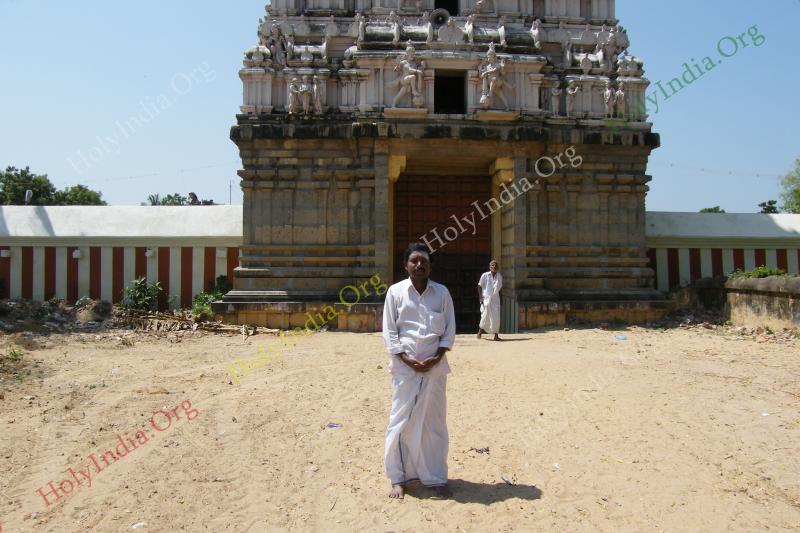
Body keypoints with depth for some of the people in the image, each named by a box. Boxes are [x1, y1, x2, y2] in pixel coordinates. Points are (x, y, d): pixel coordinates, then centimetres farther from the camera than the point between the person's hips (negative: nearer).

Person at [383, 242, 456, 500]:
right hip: (405, 365, -1)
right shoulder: (396, 291, 0)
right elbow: (389, 331, -1)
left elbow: (449, 330, 5)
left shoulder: (442, 292, 5)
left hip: (435, 365, 2)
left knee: (434, 421, 7)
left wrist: (436, 358, -8)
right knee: (401, 420, 1)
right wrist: (407, 360, -11)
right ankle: (398, 478, 15)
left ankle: (436, 478, 20)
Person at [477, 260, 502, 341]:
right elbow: (479, 286, -1)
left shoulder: (500, 276, 4)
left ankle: (496, 335, 1)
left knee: (496, 317, -4)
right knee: (485, 316, 0)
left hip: (495, 298, 3)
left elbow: (500, 287, 15)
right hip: (486, 298, -3)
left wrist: (500, 296, 10)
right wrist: (480, 297, -8)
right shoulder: (485, 275, -6)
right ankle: (480, 330, 27)